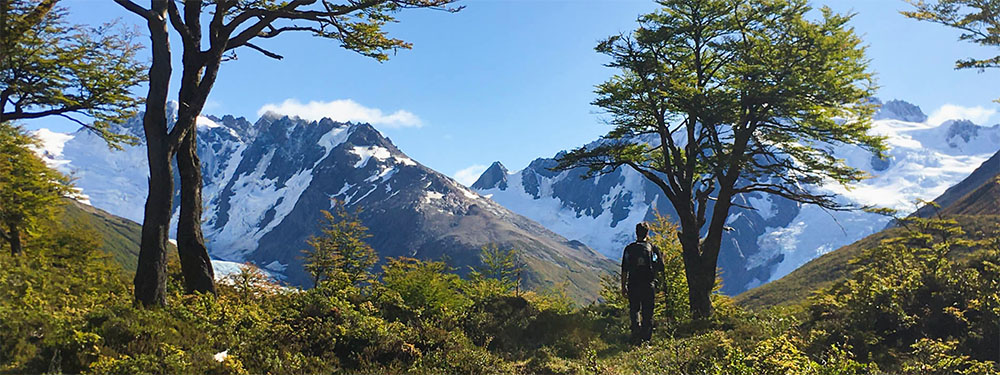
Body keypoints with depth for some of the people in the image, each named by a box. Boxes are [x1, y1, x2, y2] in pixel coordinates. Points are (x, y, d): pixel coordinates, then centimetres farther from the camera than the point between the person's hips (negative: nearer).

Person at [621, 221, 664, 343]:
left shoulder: (629, 248, 2)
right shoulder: (653, 248, 2)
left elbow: (624, 269, 0)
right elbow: (661, 267, 0)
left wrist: (623, 286, 5)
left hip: (633, 285, 0)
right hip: (649, 285, 0)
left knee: (634, 309, 11)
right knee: (647, 312, 9)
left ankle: (636, 325, -12)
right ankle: (646, 338, 11)